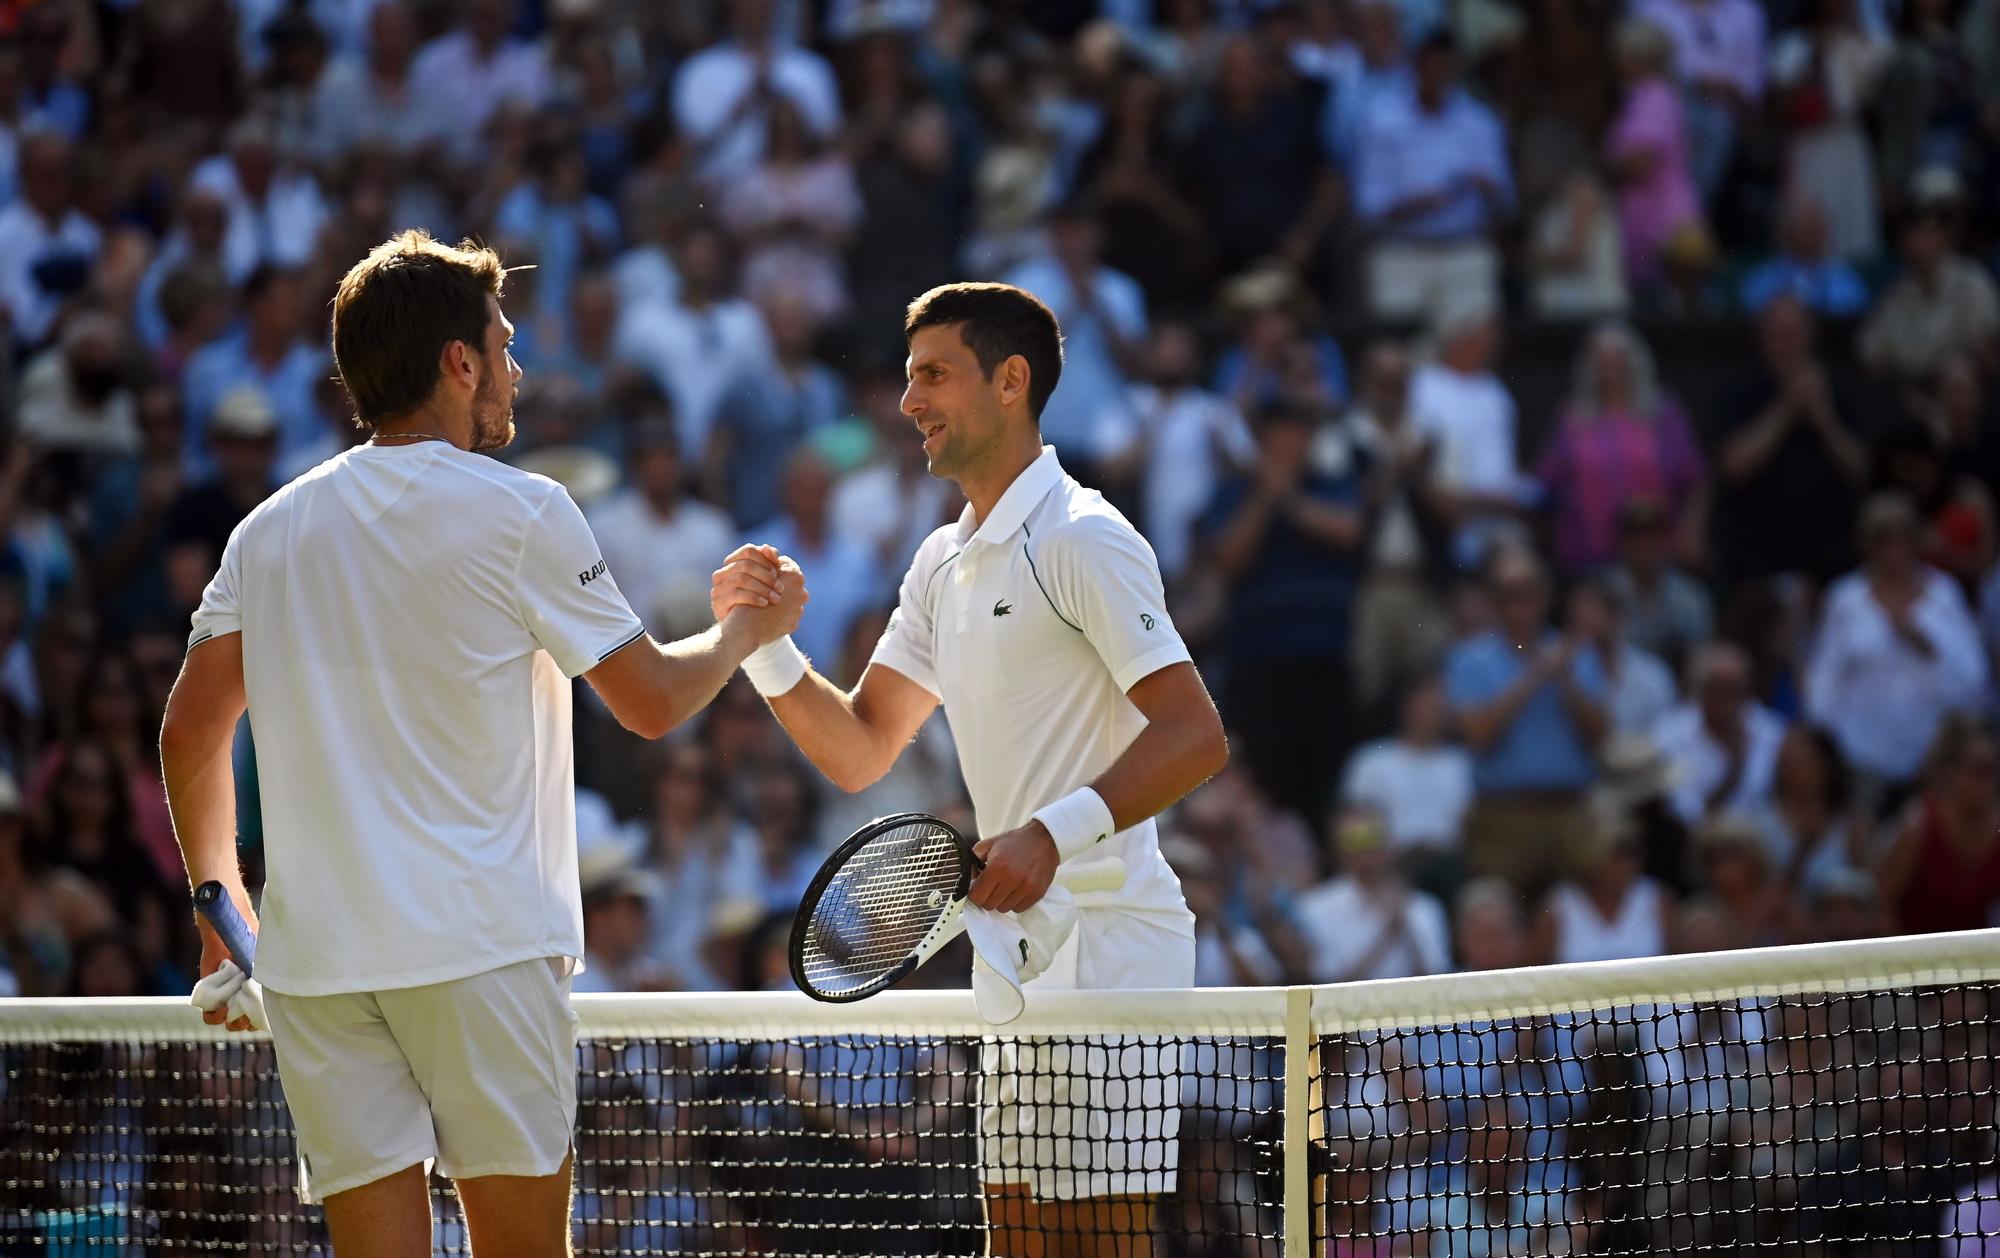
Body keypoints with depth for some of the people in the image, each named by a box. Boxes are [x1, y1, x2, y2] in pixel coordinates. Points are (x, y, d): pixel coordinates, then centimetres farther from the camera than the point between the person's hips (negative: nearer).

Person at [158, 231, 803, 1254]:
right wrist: (748, 628, 22)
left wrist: (220, 910, 23)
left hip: (313, 955, 4)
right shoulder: (521, 514, -3)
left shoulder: (268, 530, 10)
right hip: (479, 941, -4)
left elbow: (188, 734, 11)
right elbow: (652, 702, 3)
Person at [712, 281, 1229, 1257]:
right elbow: (858, 752, 19)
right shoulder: (944, 563, 17)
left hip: (1104, 947, -9)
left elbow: (1195, 736, -20)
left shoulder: (1081, 540, -12)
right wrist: (764, 643, 2)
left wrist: (1056, 832, -31)